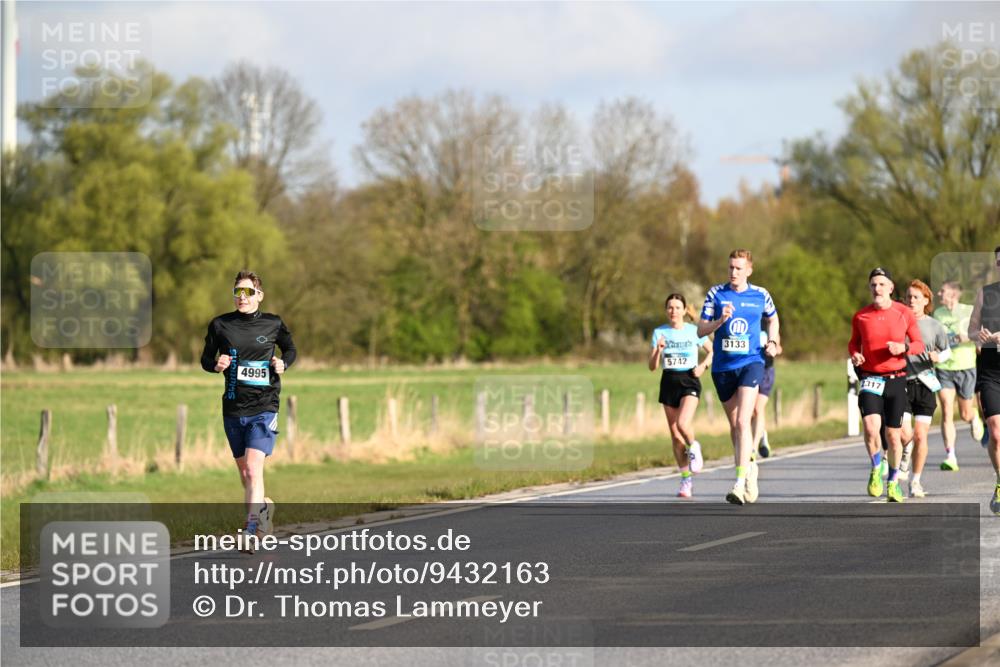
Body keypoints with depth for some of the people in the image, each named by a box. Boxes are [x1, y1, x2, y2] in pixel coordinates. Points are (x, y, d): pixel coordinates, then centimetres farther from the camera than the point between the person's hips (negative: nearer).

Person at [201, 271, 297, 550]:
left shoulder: (273, 324, 0)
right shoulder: (220, 325, 1)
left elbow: (290, 349, 17)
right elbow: (206, 359, 11)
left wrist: (283, 364, -4)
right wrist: (216, 364, -11)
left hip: (264, 408, -3)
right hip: (233, 409, 3)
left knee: (253, 469, -17)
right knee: (244, 473, 13)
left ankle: (252, 530, -19)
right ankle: (264, 507, 40)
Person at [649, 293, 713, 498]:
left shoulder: (694, 331, 0)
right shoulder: (659, 333, 4)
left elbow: (712, 351, 12)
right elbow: (652, 366, 1)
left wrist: (703, 366, -6)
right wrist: (658, 350, -17)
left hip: (689, 381, -3)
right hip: (668, 382, 3)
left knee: (683, 424, -26)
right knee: (675, 435, 3)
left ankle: (694, 447, 8)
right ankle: (686, 480, 13)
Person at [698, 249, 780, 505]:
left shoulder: (760, 295, 2)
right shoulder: (716, 293, 1)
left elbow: (773, 319, 23)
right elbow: (701, 330, -1)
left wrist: (772, 343, 7)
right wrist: (720, 320, -18)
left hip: (750, 363, -3)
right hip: (723, 367, 3)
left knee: (743, 422, -17)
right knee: (734, 425, 13)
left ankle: (740, 482, -23)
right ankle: (749, 467, 37)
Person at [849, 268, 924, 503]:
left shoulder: (904, 313, 0)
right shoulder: (860, 317, 2)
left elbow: (919, 345, 4)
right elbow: (854, 342, 17)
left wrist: (904, 347, -17)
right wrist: (854, 354, -6)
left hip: (896, 379, 0)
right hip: (870, 379, 0)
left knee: (893, 435, 5)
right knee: (871, 427, -22)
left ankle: (893, 483, 25)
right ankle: (876, 470, 3)